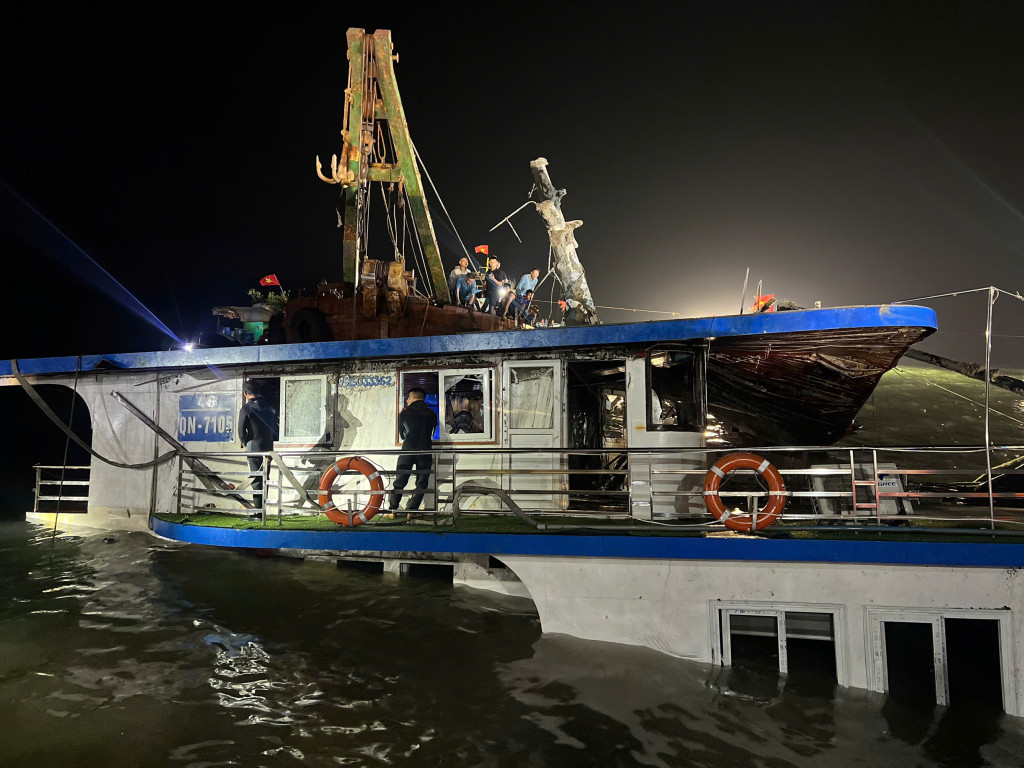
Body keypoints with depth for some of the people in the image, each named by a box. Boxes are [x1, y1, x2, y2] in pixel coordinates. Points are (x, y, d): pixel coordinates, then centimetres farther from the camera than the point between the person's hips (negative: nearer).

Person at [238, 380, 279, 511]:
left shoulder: (246, 409, -9)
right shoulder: (270, 408, 6)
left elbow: (241, 431, -7)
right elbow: (275, 429, 11)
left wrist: (244, 444, 5)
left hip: (253, 447, -5)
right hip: (268, 447, 5)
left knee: (256, 479, -2)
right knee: (265, 478, 13)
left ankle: (258, 510, -3)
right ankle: (263, 507, 18)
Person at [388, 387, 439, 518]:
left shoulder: (404, 413, 5)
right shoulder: (431, 414, 8)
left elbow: (401, 434, 14)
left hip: (407, 449, 0)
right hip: (425, 450, 0)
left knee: (400, 480, 8)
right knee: (421, 482, 7)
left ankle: (393, 510, 9)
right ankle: (412, 510, 1)